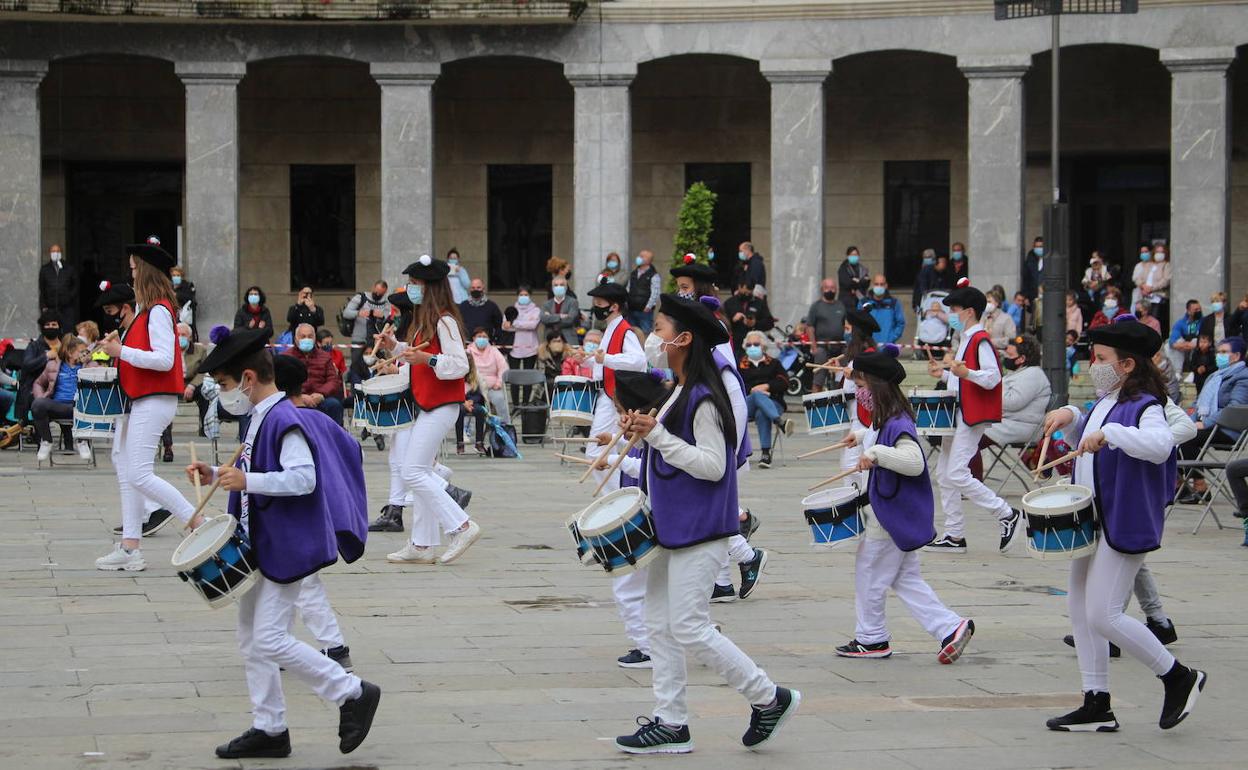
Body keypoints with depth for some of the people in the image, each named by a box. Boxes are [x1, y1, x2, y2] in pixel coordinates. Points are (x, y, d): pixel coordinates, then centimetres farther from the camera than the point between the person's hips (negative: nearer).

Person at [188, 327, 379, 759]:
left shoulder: (285, 422, -18)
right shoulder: (261, 419, 13)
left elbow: (303, 479, -27)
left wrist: (247, 481, -29)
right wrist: (217, 476, 12)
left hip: (286, 551, -10)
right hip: (261, 549, 10)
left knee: (270, 641, -12)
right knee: (251, 639, 12)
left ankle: (353, 694, 0)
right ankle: (269, 729, 19)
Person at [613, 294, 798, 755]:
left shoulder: (703, 399, -17)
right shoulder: (675, 392, 12)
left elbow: (712, 466, -22)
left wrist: (658, 435, -24)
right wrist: (641, 431, 4)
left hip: (697, 531, -10)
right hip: (670, 527, 10)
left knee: (689, 628, -8)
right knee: (660, 625, 9)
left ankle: (769, 698, 4)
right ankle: (670, 723, 14)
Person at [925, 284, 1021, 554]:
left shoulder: (981, 341, -13)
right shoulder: (967, 339, 18)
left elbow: (992, 379, -23)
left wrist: (965, 372, -36)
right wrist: (944, 374, 13)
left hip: (973, 417, -11)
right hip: (957, 415, 11)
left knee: (957, 474, -14)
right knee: (944, 474, 9)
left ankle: (1007, 515, -6)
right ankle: (954, 536, 12)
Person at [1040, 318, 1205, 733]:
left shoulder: (1143, 407, -16)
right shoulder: (1105, 403, 13)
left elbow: (1160, 445, -36)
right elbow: (1088, 438, 32)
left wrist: (1109, 432, -41)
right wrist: (1070, 417, 13)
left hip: (1124, 524, -10)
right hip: (1092, 521, 10)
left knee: (1103, 616, -11)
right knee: (1081, 610, 10)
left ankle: (1179, 678, 4)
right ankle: (1096, 706, 17)